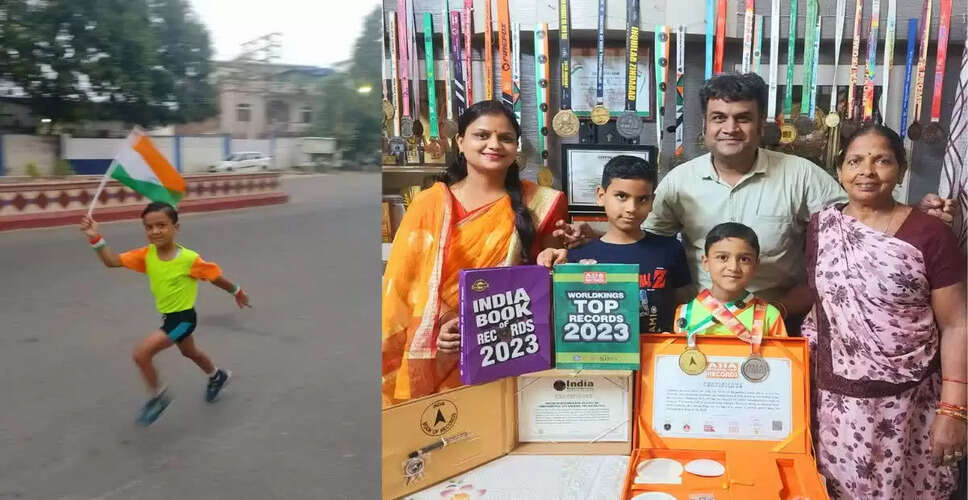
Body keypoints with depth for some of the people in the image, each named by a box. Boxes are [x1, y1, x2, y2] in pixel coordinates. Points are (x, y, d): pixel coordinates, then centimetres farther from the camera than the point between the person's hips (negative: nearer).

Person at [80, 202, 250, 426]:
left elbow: (215, 276, -12)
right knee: (189, 352, 30)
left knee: (141, 353, -17)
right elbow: (112, 261, -16)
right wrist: (96, 238, -32)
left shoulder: (189, 259, -27)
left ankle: (157, 396, 8)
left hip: (183, 317, -7)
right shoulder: (147, 254, -11)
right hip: (168, 316, 8)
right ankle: (217, 376, 59)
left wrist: (237, 292, 1)